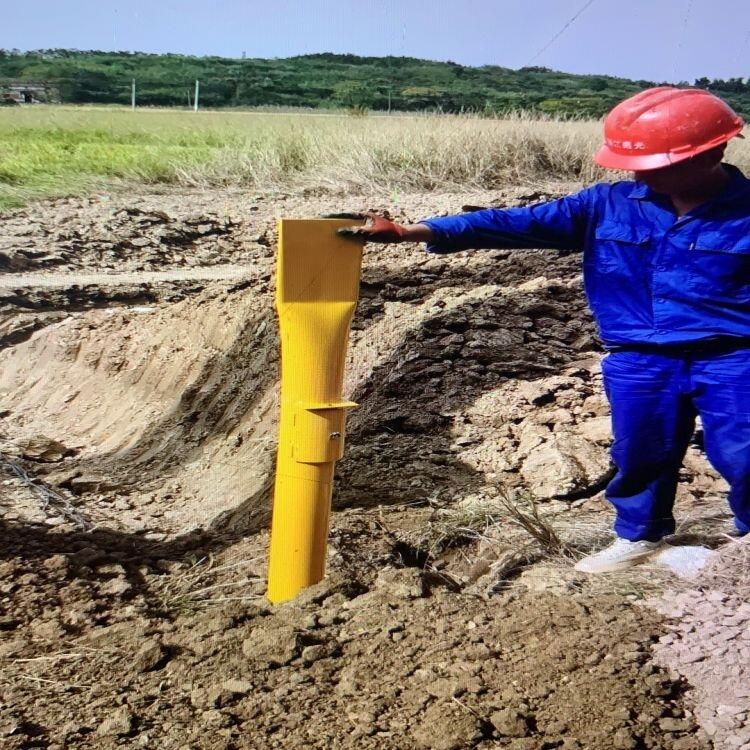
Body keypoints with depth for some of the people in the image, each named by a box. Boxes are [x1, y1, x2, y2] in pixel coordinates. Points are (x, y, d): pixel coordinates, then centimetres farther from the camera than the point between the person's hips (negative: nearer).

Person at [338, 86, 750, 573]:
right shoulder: (607, 206, -1)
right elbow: (515, 223, -6)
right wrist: (408, 232, -13)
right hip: (639, 364, 3)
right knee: (639, 455, 15)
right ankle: (639, 536, 40)